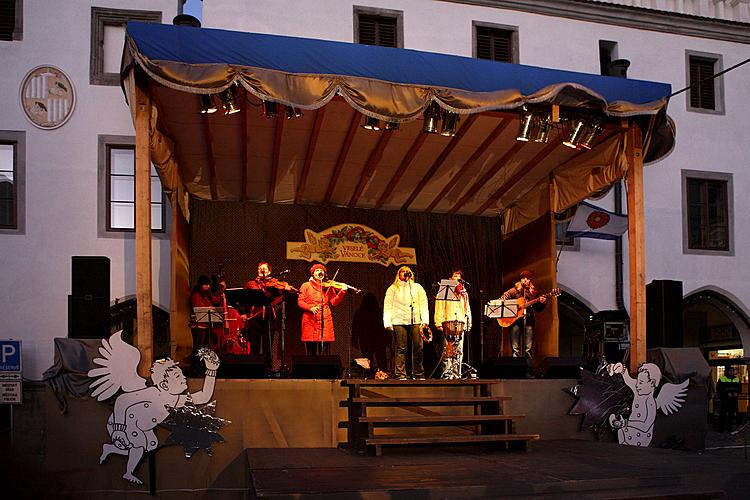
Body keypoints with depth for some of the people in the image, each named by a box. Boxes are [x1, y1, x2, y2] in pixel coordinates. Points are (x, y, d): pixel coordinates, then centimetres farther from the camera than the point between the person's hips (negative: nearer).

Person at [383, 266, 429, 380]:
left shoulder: (417, 287, 20)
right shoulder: (393, 289, 15)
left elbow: (423, 304, 13)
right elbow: (387, 306, 8)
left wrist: (424, 320, 0)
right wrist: (388, 323, -3)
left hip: (415, 321, 1)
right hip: (399, 322, -1)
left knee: (418, 348, -4)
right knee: (401, 349, -5)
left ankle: (418, 375, 4)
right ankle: (400, 375, -3)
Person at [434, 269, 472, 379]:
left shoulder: (464, 293, 26)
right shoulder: (445, 290, 9)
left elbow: (467, 309, 25)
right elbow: (439, 307, 1)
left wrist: (469, 323, 12)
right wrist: (439, 322, -10)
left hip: (461, 323, 5)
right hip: (449, 322, -5)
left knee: (459, 351, 1)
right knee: (448, 350, -11)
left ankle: (457, 374, 3)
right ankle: (447, 374, -11)